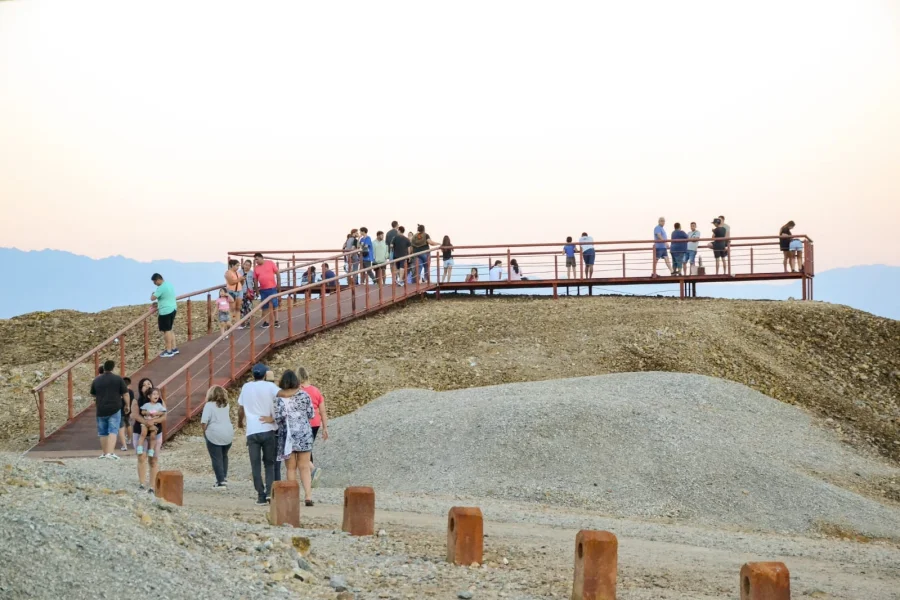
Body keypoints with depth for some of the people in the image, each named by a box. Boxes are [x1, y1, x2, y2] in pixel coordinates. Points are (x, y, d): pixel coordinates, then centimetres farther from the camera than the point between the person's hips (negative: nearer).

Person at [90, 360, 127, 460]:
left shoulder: (96, 380, 6)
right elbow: (125, 394, -3)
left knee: (103, 433, 14)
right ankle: (110, 452, -20)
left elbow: (93, 394, 17)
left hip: (101, 410, 3)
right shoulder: (118, 379, -3)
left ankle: (103, 452, 20)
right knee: (113, 431, -6)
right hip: (114, 410, -3)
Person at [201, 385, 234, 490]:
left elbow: (204, 421, -13)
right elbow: (229, 418, 14)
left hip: (214, 435, -5)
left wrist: (205, 431, 3)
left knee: (216, 459, 2)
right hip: (228, 434, 5)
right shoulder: (226, 405, 12)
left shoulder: (209, 405, -7)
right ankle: (224, 478, 21)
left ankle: (221, 482, 0)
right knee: (224, 456, 23)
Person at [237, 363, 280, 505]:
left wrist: (240, 422, 36)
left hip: (252, 431, 1)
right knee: (269, 463, 10)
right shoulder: (270, 386, -2)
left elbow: (240, 408, 17)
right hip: (268, 431, -1)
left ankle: (261, 495, 1)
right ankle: (269, 491, -8)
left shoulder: (246, 387, 8)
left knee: (255, 465, 6)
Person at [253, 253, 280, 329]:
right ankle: (266, 321, 11)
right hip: (263, 289, 3)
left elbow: (277, 273, 0)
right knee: (265, 306, 5)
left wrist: (278, 283, -4)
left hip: (272, 288, -3)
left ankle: (276, 321, 9)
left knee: (274, 304, 2)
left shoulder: (270, 263, -3)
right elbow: (256, 279, 9)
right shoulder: (256, 268, 4)